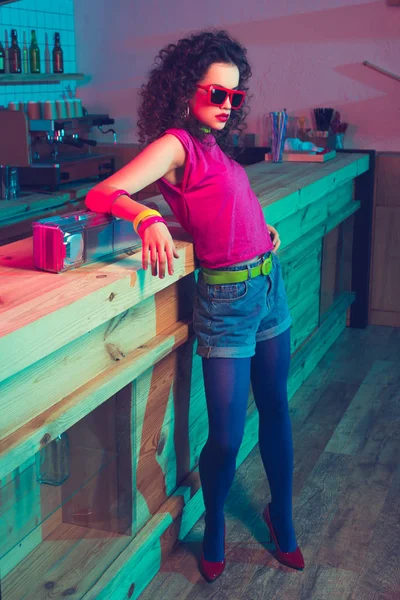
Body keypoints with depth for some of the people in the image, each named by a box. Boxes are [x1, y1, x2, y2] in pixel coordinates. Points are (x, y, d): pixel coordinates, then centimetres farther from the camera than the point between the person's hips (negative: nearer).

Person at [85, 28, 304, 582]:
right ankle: (214, 531, 28)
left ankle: (282, 517, 39)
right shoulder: (176, 143, -12)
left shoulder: (215, 145, 10)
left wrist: (261, 229, 7)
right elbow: (102, 195, -22)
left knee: (276, 408, 18)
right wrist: (147, 217, -40)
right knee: (227, 437, -2)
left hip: (270, 285, 8)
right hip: (227, 299, -8)